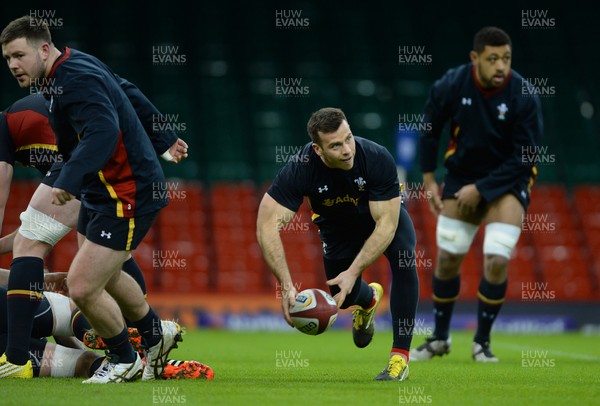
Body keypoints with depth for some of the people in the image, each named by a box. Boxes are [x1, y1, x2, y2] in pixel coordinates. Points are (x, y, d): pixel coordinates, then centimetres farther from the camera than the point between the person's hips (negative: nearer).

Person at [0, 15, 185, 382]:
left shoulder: (74, 80, -24)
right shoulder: (79, 66, 7)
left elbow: (103, 133, -40)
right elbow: (128, 94, 20)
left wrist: (68, 180, -49)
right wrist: (162, 138, 32)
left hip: (128, 196, -11)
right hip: (102, 194, 11)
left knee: (83, 288, -11)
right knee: (103, 276, 26)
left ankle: (125, 360, 13)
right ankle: (157, 334, 47)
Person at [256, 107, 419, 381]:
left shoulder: (378, 159, -39)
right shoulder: (300, 168, -37)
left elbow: (386, 223, -35)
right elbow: (267, 225, -38)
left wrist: (353, 272, -43)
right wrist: (286, 286, -47)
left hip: (385, 215, -2)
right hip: (337, 224, 2)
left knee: (403, 260, -29)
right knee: (343, 296, 5)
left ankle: (400, 356, -19)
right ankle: (370, 298, 46)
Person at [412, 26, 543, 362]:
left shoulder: (524, 97, -22)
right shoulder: (451, 85, -15)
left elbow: (523, 157, -18)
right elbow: (430, 129, 3)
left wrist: (481, 189, -18)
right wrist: (429, 180, 2)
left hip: (508, 181, -3)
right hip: (461, 176, 3)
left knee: (497, 261, -17)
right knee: (447, 258, 5)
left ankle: (482, 341, 2)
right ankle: (440, 338, 25)